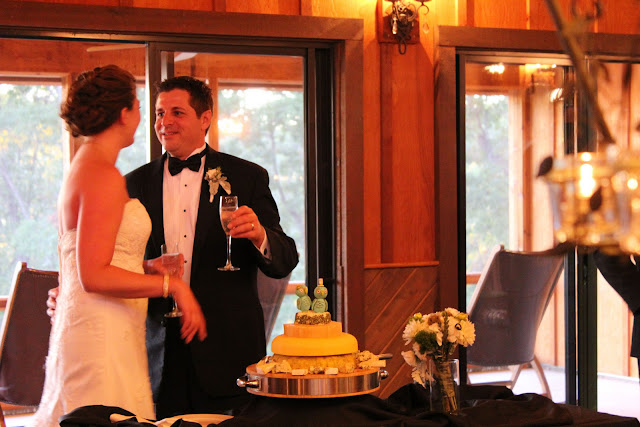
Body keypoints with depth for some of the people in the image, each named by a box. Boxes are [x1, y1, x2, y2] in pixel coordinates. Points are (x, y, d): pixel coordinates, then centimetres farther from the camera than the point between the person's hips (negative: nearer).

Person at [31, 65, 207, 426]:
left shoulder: (84, 166, 15)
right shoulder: (104, 175, -14)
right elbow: (94, 276, -19)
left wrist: (144, 266, 12)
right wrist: (172, 285, -14)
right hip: (103, 338, -10)